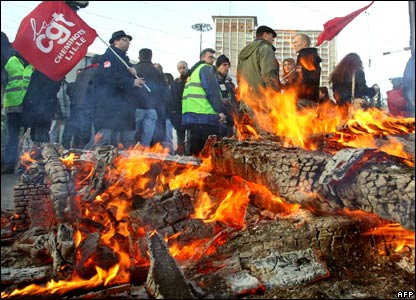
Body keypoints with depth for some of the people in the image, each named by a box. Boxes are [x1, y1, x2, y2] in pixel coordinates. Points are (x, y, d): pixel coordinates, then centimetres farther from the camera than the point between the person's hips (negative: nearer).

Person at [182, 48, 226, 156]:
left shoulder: (193, 72, 27)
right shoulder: (206, 68, 0)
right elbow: (212, 90, -12)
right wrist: (220, 110, -14)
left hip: (191, 116, 9)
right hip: (205, 116, -9)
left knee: (195, 151, 9)